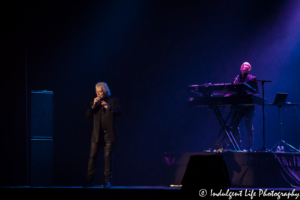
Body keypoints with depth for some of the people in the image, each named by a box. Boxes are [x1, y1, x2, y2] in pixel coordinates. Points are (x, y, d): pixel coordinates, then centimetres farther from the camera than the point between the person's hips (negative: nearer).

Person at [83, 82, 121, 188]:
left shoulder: (113, 101, 6)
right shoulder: (94, 102, 14)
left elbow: (119, 112, -7)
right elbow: (88, 115, 5)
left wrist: (109, 107, -21)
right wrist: (93, 105, -8)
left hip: (109, 134, -3)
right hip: (97, 134, 3)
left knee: (108, 157, -6)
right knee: (92, 156, -3)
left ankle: (107, 180, 0)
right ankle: (90, 180, 2)